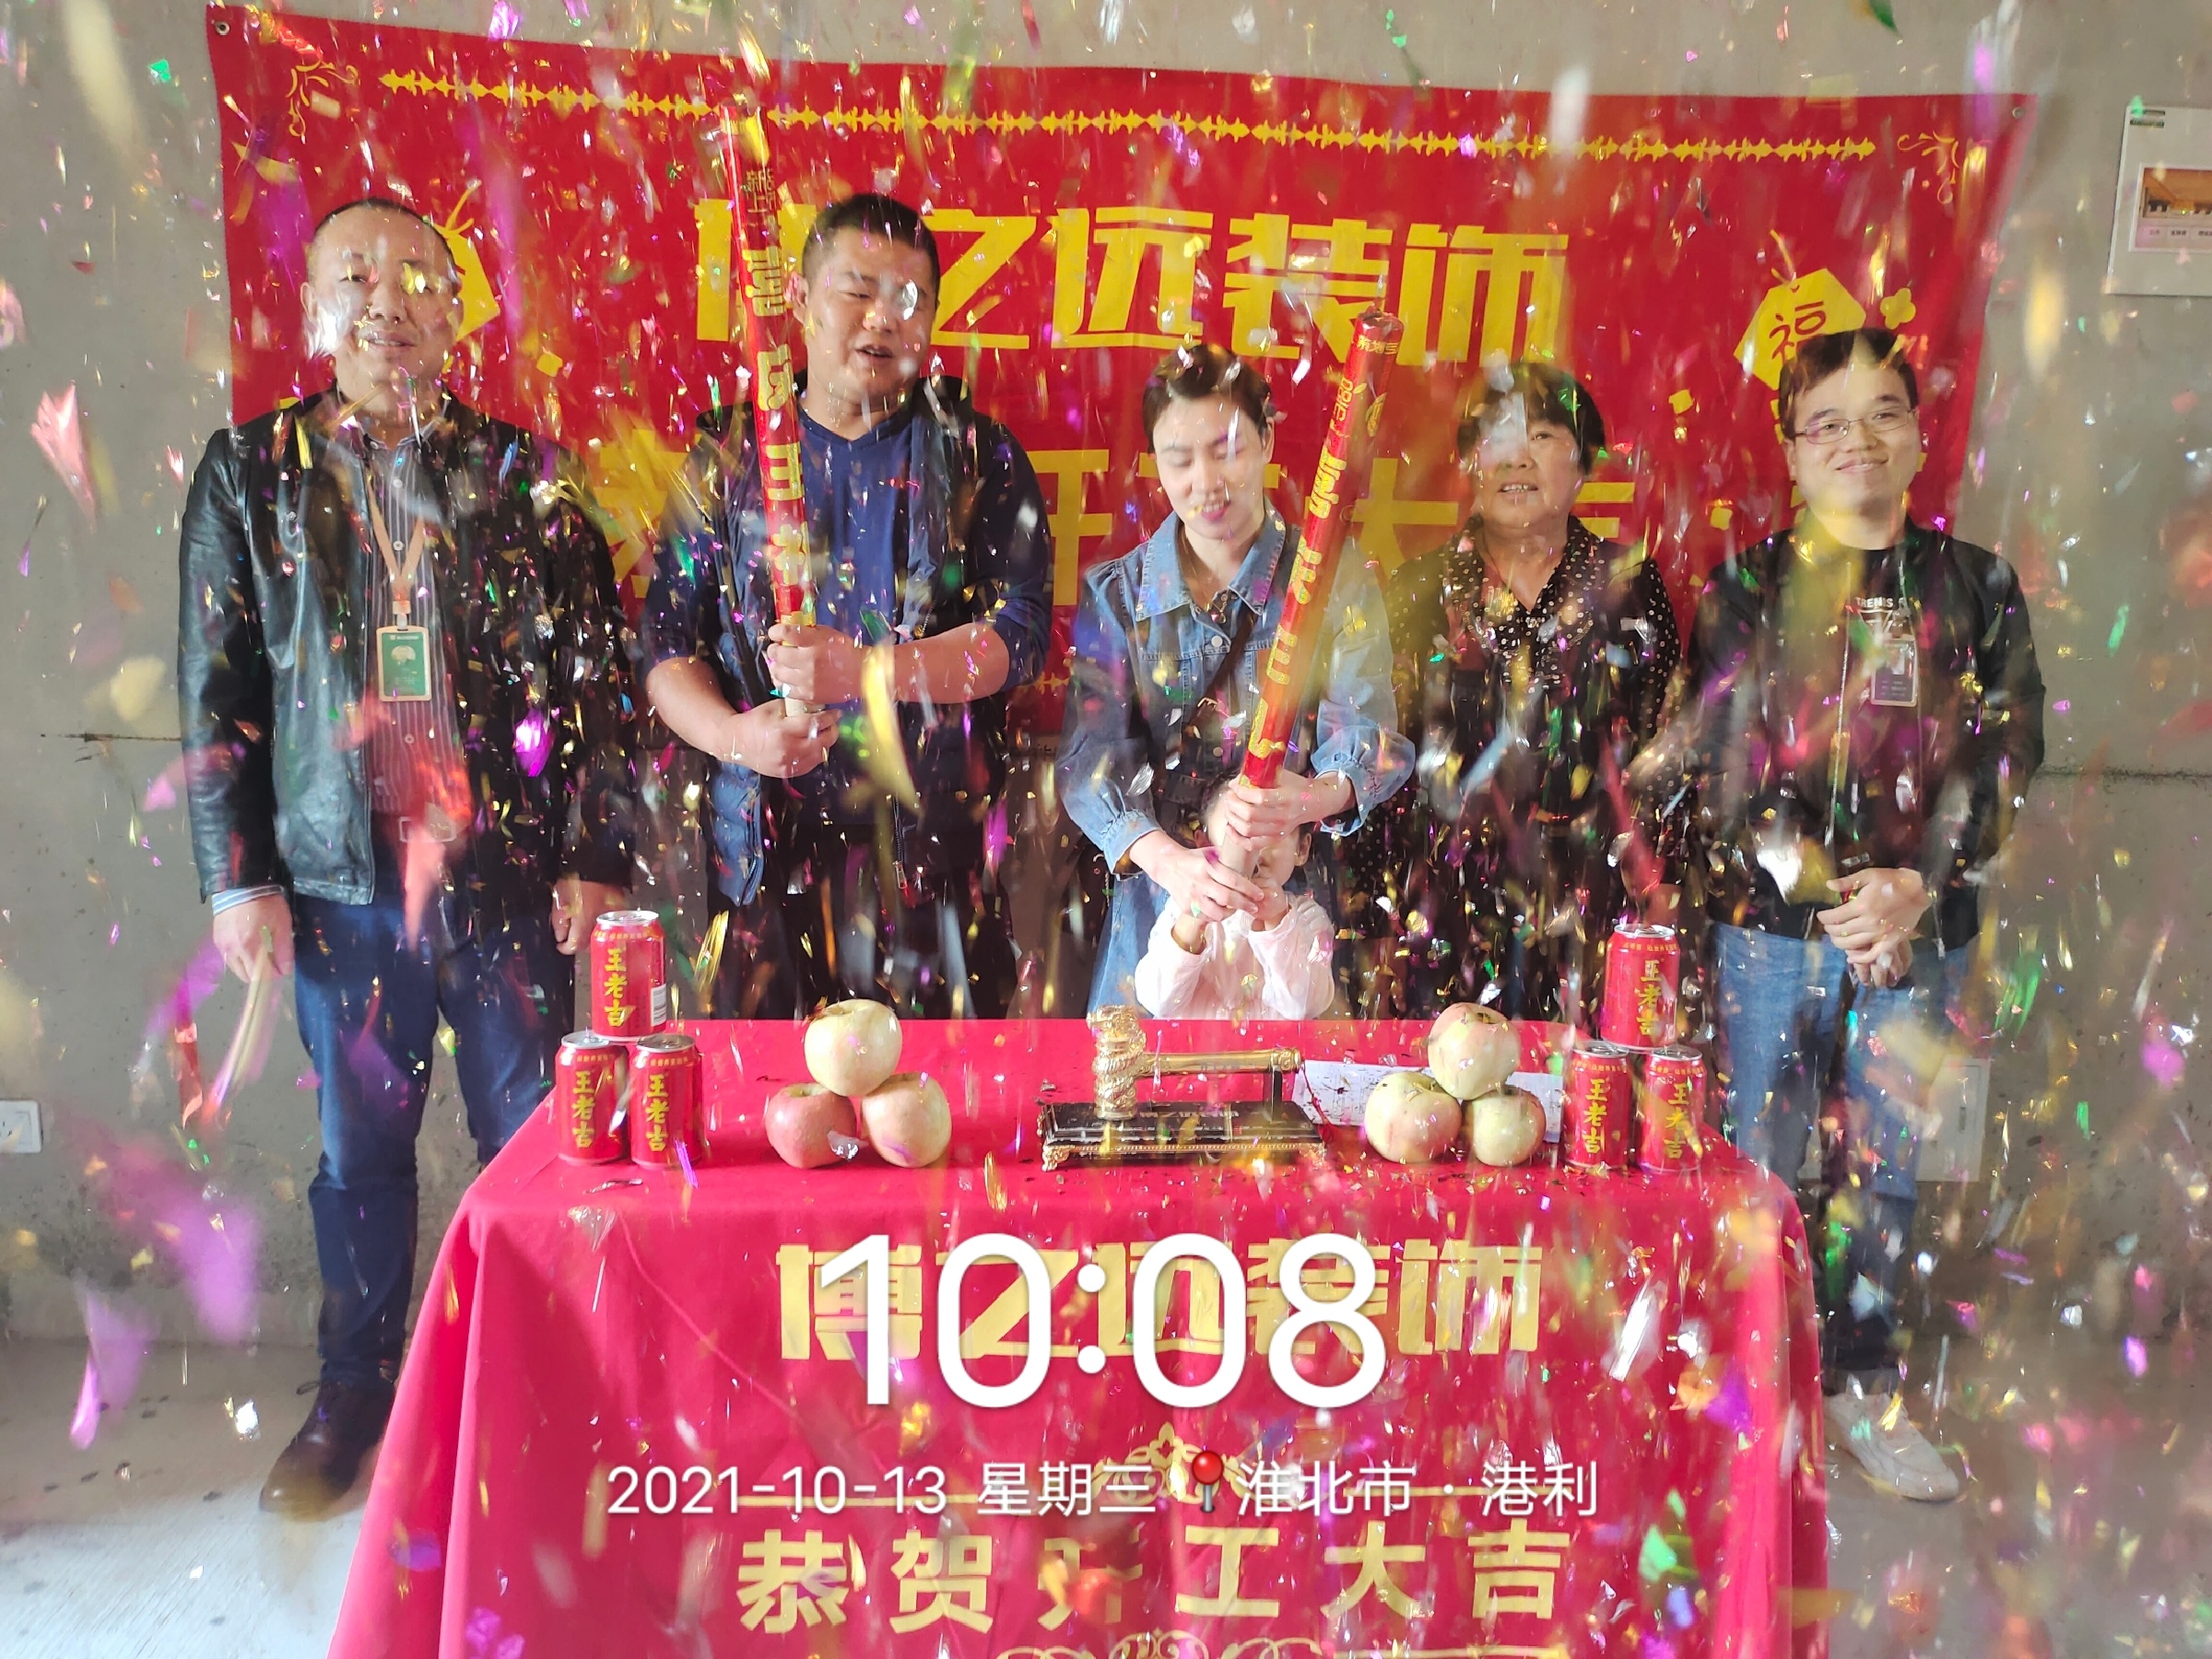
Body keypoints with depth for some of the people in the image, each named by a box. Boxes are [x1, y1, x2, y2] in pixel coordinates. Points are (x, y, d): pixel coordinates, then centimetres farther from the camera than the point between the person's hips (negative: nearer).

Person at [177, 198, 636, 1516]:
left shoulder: (526, 475, 3)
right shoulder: (250, 475, 6)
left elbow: (596, 675, 1)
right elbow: (214, 689, 5)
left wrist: (595, 854, -4)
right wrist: (238, 875, 0)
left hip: (509, 873, -1)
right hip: (341, 877, 1)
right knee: (360, 1148, 13)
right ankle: (357, 1393, 32)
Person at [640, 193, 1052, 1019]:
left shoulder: (976, 453, 7)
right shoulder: (730, 454, 10)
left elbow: (1021, 632, -3)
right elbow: (666, 642, 8)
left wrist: (866, 669, -16)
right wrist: (733, 734, -12)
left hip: (940, 849, 0)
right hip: (772, 849, 1)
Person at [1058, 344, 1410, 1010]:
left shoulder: (1334, 576, -2)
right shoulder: (1114, 592, 2)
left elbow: (1368, 741, -10)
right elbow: (1092, 756, -7)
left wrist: (1315, 797, -34)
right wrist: (1168, 859, -25)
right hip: (1159, 901, 1)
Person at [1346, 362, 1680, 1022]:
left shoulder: (1628, 585, 6)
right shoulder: (1421, 590, 5)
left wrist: (1659, 909, 2)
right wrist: (1376, 917, 1)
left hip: (1590, 916, 0)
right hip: (1444, 916, 0)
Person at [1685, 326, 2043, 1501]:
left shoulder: (1976, 589, 6)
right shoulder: (1749, 588, 0)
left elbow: (2000, 757, 0)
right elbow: (1725, 763, -6)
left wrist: (1916, 885, -14)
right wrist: (1823, 894, -15)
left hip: (1922, 930, 2)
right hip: (1769, 924, -2)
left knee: (1884, 1164, 11)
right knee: (1757, 1165, 6)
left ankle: (1863, 1388, 28)